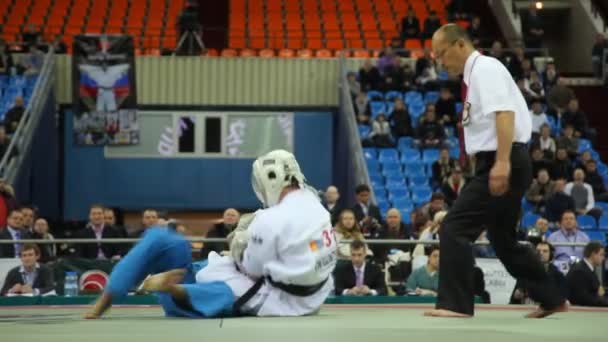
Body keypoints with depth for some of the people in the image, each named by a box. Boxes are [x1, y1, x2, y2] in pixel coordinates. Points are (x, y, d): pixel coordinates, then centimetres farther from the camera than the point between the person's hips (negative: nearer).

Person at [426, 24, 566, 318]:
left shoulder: (485, 68, -11)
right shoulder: (476, 74, 20)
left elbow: (505, 114, -23)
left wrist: (502, 163, -30)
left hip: (502, 164, -11)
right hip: (499, 165, 11)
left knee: (455, 229, -14)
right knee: (503, 239, 19)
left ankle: (455, 303, -12)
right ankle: (550, 299, 29)